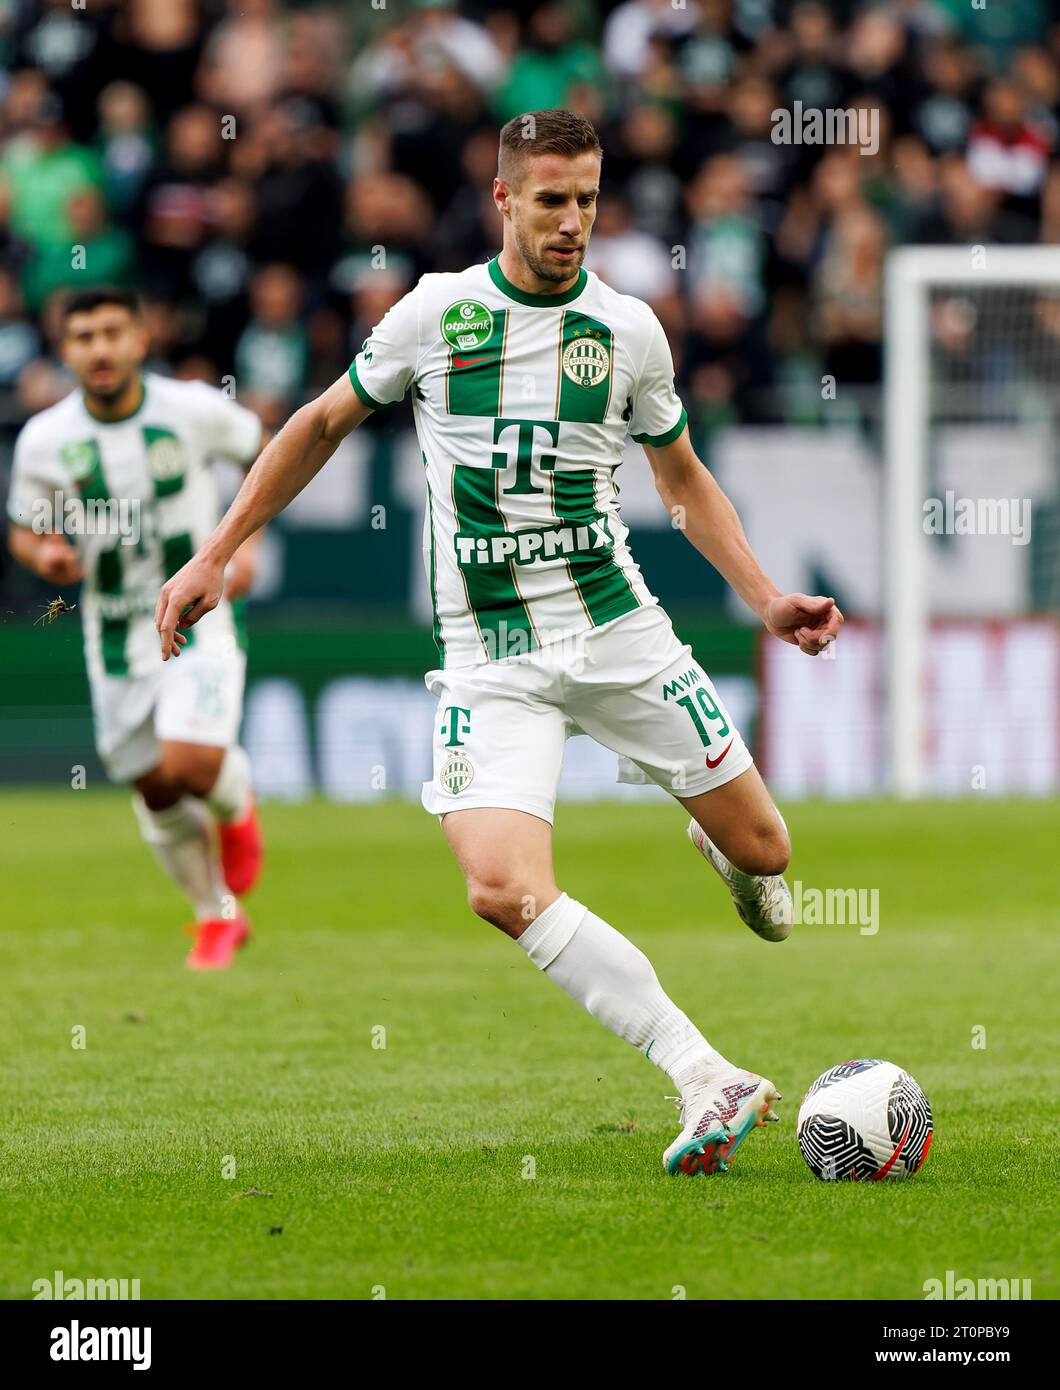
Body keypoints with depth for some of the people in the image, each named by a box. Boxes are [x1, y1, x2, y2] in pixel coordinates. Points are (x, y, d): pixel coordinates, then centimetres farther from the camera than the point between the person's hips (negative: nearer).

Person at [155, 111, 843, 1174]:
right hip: (491, 664, -1)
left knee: (760, 848, 4)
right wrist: (215, 555, 11)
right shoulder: (435, 310, 0)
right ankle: (710, 1084, -23)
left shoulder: (627, 328, 3)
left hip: (619, 633, 2)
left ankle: (717, 846, 45)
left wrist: (764, 598, 7)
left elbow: (683, 478, 18)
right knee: (505, 890, -23)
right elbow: (323, 422, 13)